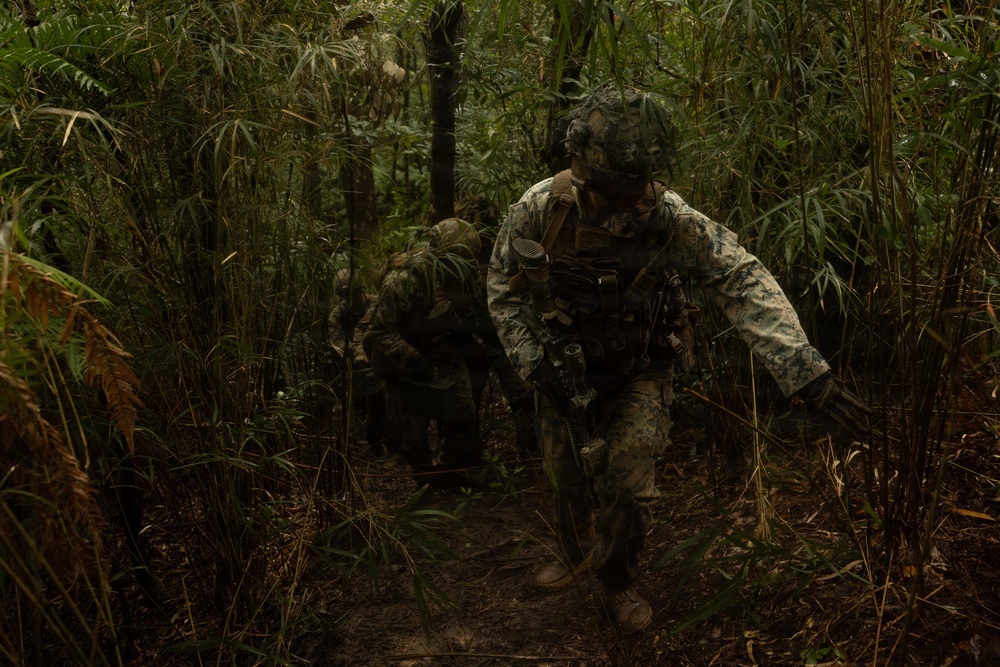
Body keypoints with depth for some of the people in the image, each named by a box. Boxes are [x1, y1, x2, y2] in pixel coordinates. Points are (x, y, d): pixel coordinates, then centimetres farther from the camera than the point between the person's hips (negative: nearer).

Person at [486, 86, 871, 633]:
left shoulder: (669, 217, -28)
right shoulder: (540, 209, -23)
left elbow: (743, 282, -30)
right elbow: (504, 288, -8)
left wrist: (807, 372, -38)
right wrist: (538, 365, -17)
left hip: (639, 373, -1)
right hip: (564, 370, 2)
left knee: (629, 487, -5)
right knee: (566, 478, 15)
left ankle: (616, 578, 27)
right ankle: (575, 553, 48)